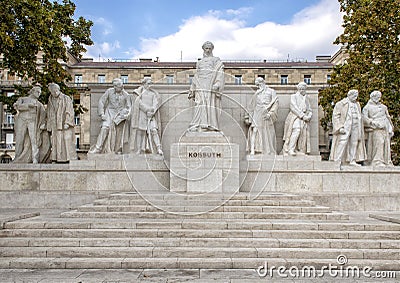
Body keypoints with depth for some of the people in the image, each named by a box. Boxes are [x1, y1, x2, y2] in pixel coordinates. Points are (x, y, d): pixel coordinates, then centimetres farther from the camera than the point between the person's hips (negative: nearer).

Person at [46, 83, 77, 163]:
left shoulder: (66, 98, 2)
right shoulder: (50, 101, 17)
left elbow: (70, 111, -6)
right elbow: (49, 115, 19)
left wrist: (67, 123, -17)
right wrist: (49, 128, 11)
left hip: (64, 124, -4)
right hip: (55, 125, 5)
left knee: (67, 141, -10)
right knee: (55, 143, -1)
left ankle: (70, 159, -9)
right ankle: (55, 159, 0)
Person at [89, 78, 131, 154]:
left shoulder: (125, 95, -3)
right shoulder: (109, 91, -4)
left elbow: (128, 107, 1)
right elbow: (101, 101, 2)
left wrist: (122, 115, -11)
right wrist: (102, 114, -7)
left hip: (120, 114, 1)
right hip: (109, 112, -1)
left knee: (119, 133, -1)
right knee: (105, 128, -19)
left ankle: (118, 151, 12)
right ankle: (98, 148, -18)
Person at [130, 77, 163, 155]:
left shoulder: (152, 93, 15)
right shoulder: (140, 92, 7)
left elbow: (156, 103, 4)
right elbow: (139, 102, -5)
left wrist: (152, 111, -13)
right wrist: (147, 110, -17)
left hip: (151, 115, 2)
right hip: (141, 114, -2)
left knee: (154, 130, -11)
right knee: (140, 131, -2)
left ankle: (158, 149, -18)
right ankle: (139, 149, 5)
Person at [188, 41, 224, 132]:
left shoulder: (216, 61, 12)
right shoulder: (199, 62, 25)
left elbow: (219, 73, 0)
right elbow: (196, 76, 23)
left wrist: (217, 84, -17)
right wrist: (192, 90, 15)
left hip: (211, 88, -3)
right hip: (201, 88, 3)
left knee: (210, 107, -11)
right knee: (200, 107, -8)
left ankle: (211, 127, -12)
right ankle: (200, 127, -11)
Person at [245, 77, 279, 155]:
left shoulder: (271, 91, 6)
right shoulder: (256, 93, 16)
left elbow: (276, 103, -2)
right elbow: (252, 105, 20)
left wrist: (270, 113, -14)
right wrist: (249, 116, 14)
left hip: (266, 114, -2)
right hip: (257, 114, 2)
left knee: (267, 134, 0)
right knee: (254, 130, -12)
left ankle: (269, 152, 6)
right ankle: (252, 151, -14)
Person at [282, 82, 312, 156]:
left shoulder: (306, 99, 28)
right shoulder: (294, 96, 12)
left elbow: (310, 110, 22)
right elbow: (294, 107, -3)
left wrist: (308, 116, -1)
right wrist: (302, 115, -12)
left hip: (304, 119, 5)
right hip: (295, 117, -5)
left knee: (304, 134, -13)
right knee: (296, 130, -29)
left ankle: (300, 151, -16)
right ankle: (290, 149, -33)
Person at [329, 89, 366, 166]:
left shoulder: (357, 104, 19)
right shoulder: (341, 104, -2)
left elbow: (359, 117, 24)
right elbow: (335, 115, -8)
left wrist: (360, 130, 17)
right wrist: (340, 127, -17)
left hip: (356, 127, 7)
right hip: (345, 127, -6)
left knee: (354, 143, 6)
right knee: (343, 143, -12)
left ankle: (352, 160, 12)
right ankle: (337, 160, -10)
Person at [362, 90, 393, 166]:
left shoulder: (383, 107, 24)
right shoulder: (367, 107, 7)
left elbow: (388, 117, 23)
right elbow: (364, 119, -7)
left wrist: (391, 129, 13)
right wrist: (375, 124, -16)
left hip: (385, 129, 5)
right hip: (375, 130, -5)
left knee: (386, 145, 1)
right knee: (378, 144, -16)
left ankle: (387, 162, 4)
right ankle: (377, 162, -16)